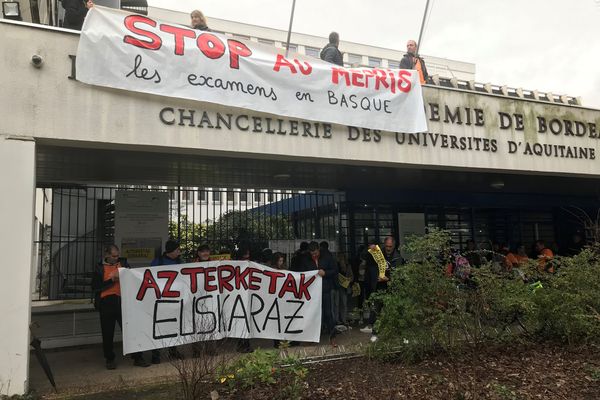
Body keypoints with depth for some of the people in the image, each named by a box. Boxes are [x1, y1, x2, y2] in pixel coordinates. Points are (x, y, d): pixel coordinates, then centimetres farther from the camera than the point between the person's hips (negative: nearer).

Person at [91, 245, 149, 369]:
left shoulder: (123, 263, 10)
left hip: (123, 302, 1)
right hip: (107, 304, -1)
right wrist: (112, 280, -14)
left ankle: (137, 358, 7)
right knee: (108, 334, 7)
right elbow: (95, 287, -6)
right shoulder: (100, 268, 4)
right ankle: (109, 359, 24)